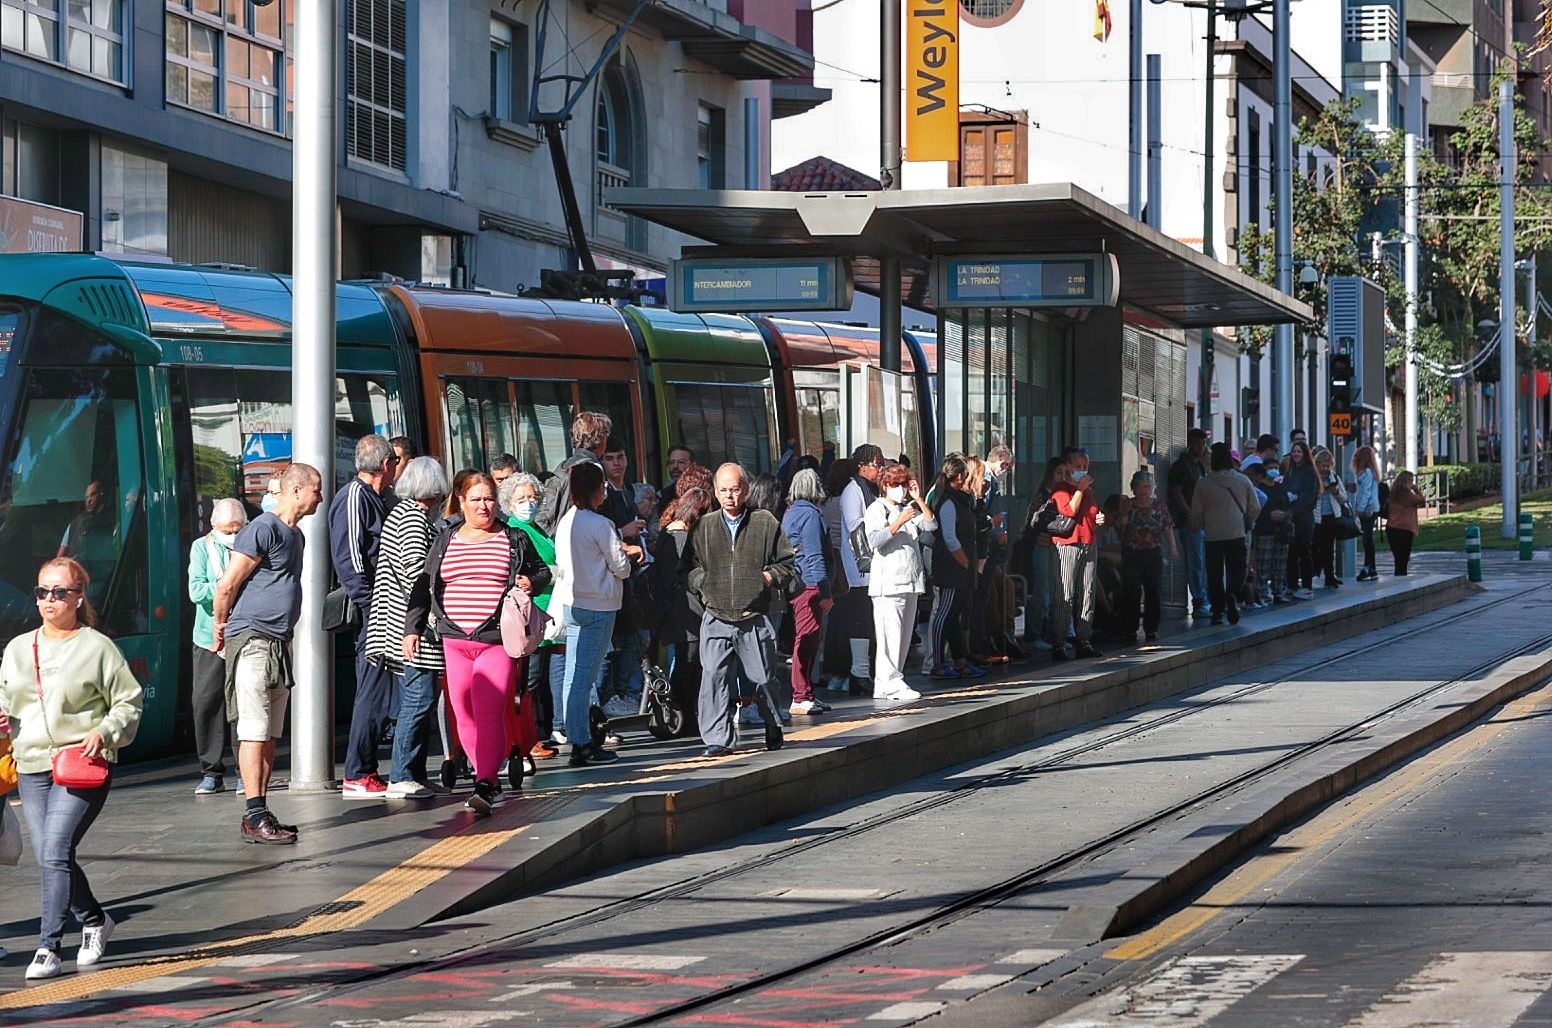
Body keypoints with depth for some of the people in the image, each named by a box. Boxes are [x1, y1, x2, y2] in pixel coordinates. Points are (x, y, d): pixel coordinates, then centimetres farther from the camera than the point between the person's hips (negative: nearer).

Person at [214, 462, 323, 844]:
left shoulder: (295, 535, 18)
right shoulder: (263, 530, -12)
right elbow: (227, 586, -12)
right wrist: (222, 627, 1)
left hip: (279, 642, 9)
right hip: (253, 640, -9)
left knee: (270, 736, 9)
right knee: (254, 732, -10)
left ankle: (261, 813, 13)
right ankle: (254, 817, -12)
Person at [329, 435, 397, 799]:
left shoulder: (371, 497, 20)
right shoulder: (354, 496, -11)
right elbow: (348, 558, -18)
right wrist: (371, 609, -21)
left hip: (377, 614, 10)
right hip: (370, 615, -10)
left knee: (378, 694, 12)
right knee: (374, 694, -9)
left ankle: (364, 773, 17)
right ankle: (358, 776, -7)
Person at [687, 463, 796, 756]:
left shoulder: (765, 523, 5)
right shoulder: (704, 527, 9)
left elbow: (788, 563, 10)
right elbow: (689, 568, 14)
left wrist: (772, 576, -7)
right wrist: (702, 581, -4)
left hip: (755, 619, -1)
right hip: (717, 619, 1)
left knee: (762, 679, 8)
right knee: (714, 677, -10)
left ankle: (773, 732, 27)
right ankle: (718, 739, -6)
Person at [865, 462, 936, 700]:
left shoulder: (909, 508, 21)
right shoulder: (877, 509, -1)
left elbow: (931, 525, 11)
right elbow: (875, 540, -15)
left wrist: (919, 500, 4)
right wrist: (899, 522, -20)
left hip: (910, 581, 8)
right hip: (888, 581, -8)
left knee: (904, 635, 6)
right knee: (890, 634, -13)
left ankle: (887, 684, 9)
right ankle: (890, 683, -14)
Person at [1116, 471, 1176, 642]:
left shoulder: (1160, 505, 7)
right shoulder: (1128, 505, 5)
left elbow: (1168, 528, 6)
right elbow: (1120, 527, 2)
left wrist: (1173, 548, -4)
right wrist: (1125, 512, -13)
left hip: (1154, 553, 1)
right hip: (1131, 554, -1)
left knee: (1154, 591, 1)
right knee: (1132, 592, -6)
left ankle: (1151, 628, 9)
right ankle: (1130, 629, 1)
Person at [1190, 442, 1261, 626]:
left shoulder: (1203, 484, -4)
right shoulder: (1243, 481, 0)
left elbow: (1196, 514, 1)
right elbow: (1255, 509, 6)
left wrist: (1198, 527, 22)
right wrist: (1247, 523, 25)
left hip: (1213, 536, 0)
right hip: (1237, 534, 0)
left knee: (1215, 575, 8)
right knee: (1237, 571, 6)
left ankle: (1217, 612, 6)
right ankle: (1232, 595, -22)